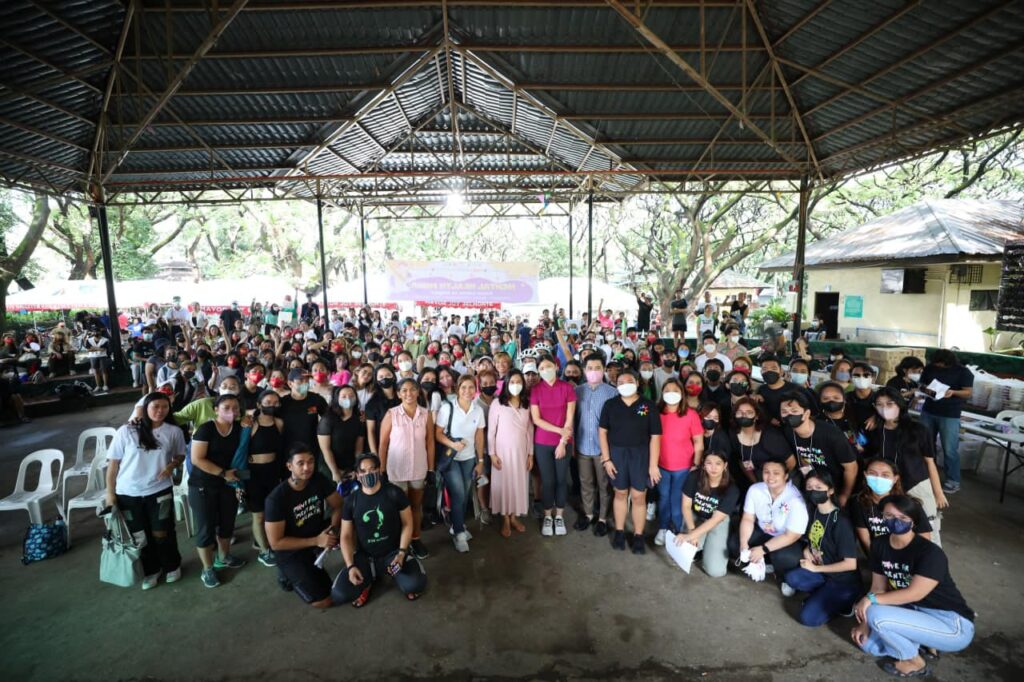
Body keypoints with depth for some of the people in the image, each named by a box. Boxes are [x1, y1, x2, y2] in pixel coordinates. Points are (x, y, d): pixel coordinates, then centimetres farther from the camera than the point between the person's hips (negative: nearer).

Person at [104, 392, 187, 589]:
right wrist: (110, 493, -2)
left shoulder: (174, 431, -6)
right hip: (128, 494, 0)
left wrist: (172, 466, -13)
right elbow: (113, 463, -3)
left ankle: (172, 566, 33)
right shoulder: (126, 431, -10)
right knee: (140, 535, 15)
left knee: (162, 533, 9)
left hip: (160, 491, 0)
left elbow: (180, 455, 9)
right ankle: (150, 570, 36)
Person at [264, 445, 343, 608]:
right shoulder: (276, 498, -26)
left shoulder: (320, 480, -13)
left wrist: (333, 529, -23)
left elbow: (338, 506, -3)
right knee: (323, 601, -14)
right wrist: (316, 541, -24)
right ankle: (290, 573, 10)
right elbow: (275, 543, -21)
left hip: (318, 533, 5)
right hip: (291, 551, -5)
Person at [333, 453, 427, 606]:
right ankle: (368, 579, 12)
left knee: (415, 585, -26)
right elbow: (346, 536, 1)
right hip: (365, 556, 2)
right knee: (338, 594, -19)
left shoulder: (394, 493, -10)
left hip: (393, 551, -2)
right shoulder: (351, 501, -4)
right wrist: (350, 566, -12)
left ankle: (393, 571, 8)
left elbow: (407, 523, -4)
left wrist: (402, 552, -15)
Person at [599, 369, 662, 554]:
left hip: (640, 454, -1)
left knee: (638, 497, 4)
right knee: (620, 493, 13)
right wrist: (606, 458, -3)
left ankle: (638, 536, 19)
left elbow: (655, 437, -6)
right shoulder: (610, 405, 0)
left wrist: (653, 464, -9)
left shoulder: (649, 406, -5)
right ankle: (619, 532, 27)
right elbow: (603, 431, 2)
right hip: (616, 453, 1)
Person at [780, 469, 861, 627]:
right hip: (822, 572, 6)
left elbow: (851, 564, -19)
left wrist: (815, 568, -14)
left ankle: (843, 601, 4)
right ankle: (823, 593, 1)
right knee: (792, 578, -24)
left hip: (844, 581, -6)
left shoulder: (841, 521, -23)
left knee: (808, 617, -19)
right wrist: (807, 550, -5)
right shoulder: (814, 512, -1)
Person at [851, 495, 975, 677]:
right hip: (916, 614, 7)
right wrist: (865, 623, -7)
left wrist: (871, 599, -21)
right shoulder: (880, 545, -4)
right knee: (869, 645, -2)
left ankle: (914, 663, 1)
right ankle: (924, 642, 16)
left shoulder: (930, 553, -24)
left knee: (876, 615, -26)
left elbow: (915, 593, -26)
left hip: (954, 625, -7)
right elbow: (878, 587, 0)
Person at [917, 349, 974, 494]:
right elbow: (922, 384, 10)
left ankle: (953, 482, 10)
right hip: (928, 411, 4)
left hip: (950, 415, -4)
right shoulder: (929, 367, 3)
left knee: (950, 449, -1)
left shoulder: (963, 372, -7)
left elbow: (968, 393, -7)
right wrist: (926, 390, -12)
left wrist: (953, 392, -27)